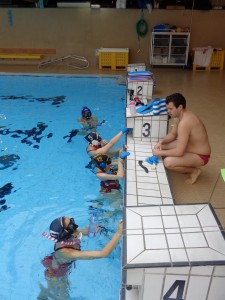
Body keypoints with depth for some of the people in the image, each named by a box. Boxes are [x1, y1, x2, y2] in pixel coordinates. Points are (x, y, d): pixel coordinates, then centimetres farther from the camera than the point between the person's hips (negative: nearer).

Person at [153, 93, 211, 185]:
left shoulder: (184, 122, -34)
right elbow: (173, 134, 11)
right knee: (161, 146, 7)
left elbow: (179, 152, -34)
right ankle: (189, 165, 13)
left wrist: (160, 152, -21)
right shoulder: (179, 115, -4)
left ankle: (194, 170, -1)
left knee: (168, 162, -29)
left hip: (200, 156, -10)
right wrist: (161, 142, -7)